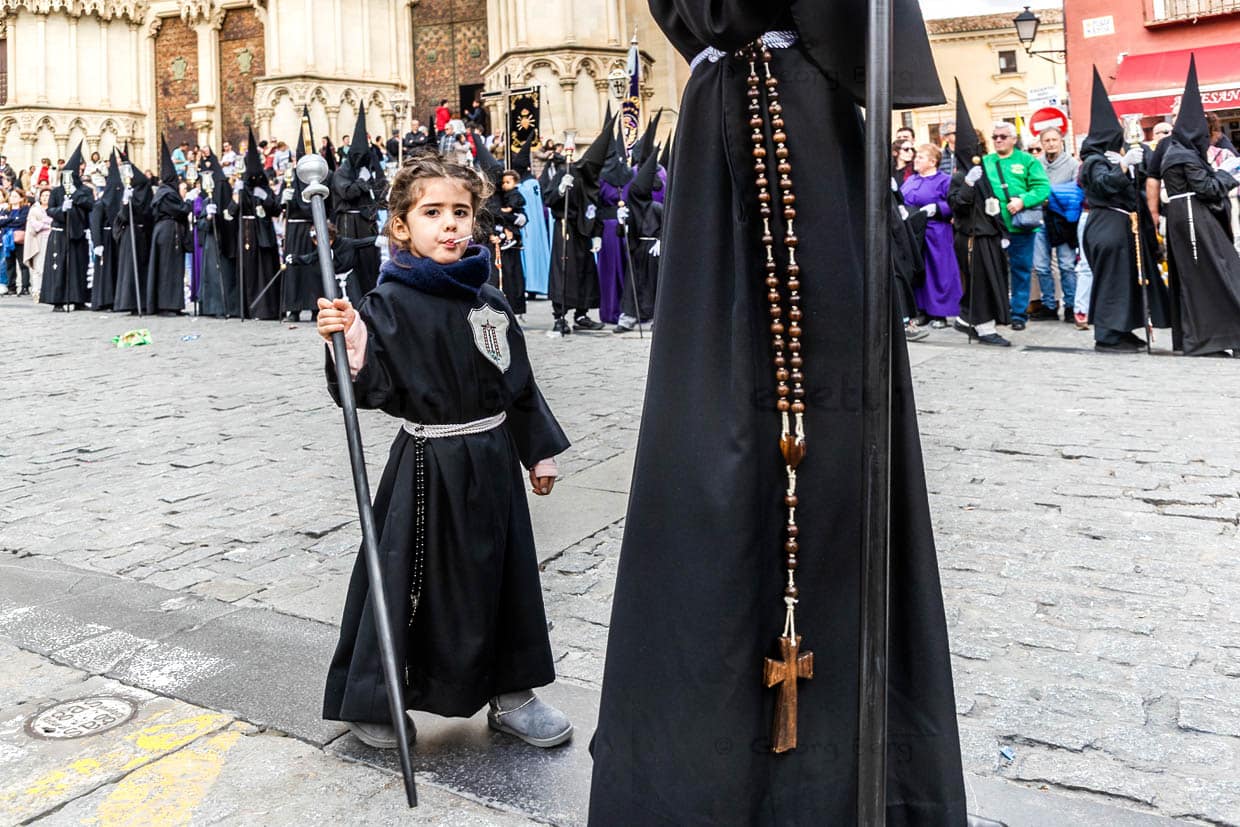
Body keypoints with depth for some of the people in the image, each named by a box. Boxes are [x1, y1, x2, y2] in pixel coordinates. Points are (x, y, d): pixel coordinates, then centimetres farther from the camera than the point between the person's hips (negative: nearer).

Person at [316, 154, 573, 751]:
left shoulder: (489, 300, 5)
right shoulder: (390, 303, -11)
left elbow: (519, 382, 12)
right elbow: (372, 389, -18)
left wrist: (539, 451, 15)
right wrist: (348, 348, -36)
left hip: (492, 460, 6)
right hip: (429, 466, -5)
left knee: (504, 575, 14)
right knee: (412, 578, 4)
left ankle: (510, 693, 33)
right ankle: (370, 701, 26)